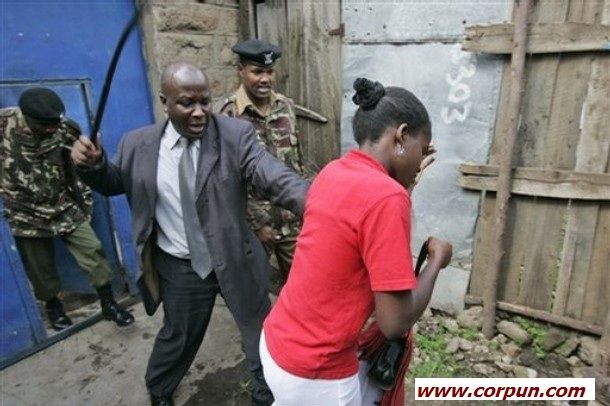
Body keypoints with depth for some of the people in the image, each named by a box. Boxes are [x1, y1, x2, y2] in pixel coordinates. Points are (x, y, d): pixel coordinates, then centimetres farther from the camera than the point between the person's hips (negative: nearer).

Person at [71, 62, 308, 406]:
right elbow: (115, 183, 11)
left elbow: (274, 177, -27)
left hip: (235, 259, 0)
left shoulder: (236, 134, -14)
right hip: (179, 267, 1)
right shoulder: (138, 145, -6)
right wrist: (92, 164, -12)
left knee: (261, 331, 16)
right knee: (179, 336, 23)